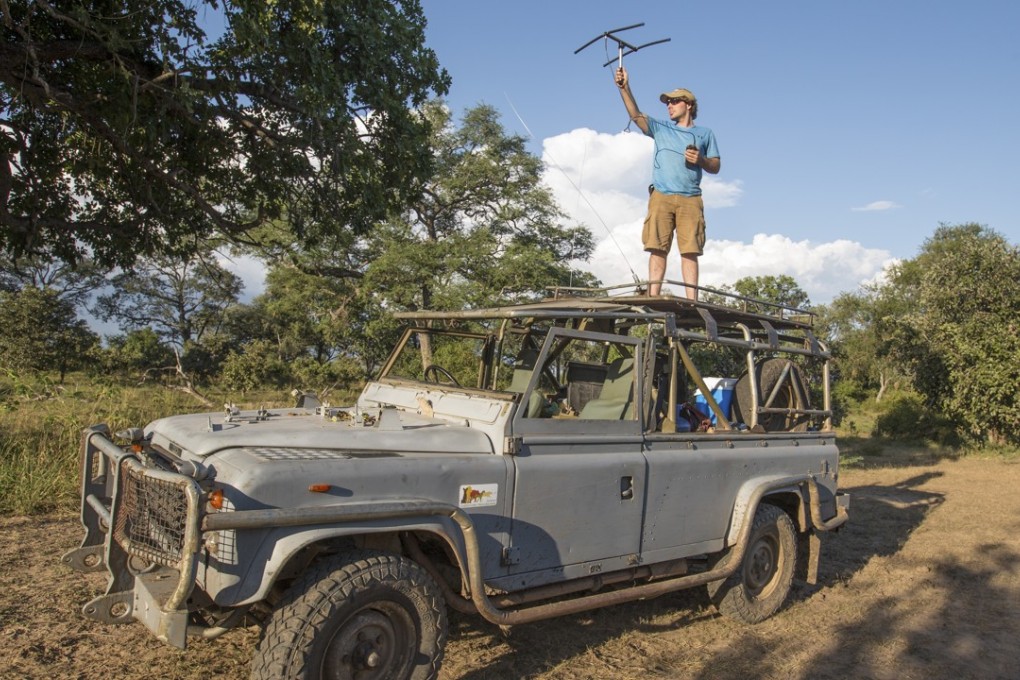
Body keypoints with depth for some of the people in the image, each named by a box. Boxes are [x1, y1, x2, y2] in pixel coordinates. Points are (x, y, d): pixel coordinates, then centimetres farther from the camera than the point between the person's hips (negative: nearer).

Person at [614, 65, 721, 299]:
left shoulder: (705, 134, 19)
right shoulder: (660, 128, 19)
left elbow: (716, 167, 16)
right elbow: (635, 115, 3)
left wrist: (701, 160, -5)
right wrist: (624, 87, -10)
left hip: (691, 199, 0)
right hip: (661, 196, 0)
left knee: (690, 251, -7)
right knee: (658, 249, -8)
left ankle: (692, 301, -10)